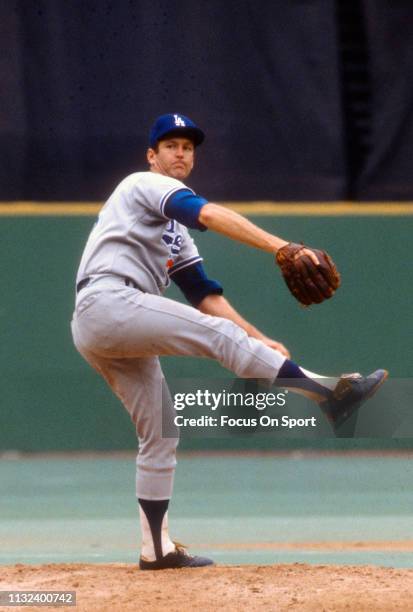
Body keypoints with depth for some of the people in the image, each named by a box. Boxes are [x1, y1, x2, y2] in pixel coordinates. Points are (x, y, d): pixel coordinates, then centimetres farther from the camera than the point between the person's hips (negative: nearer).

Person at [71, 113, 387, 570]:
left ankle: (157, 549, 14)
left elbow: (204, 293, 23)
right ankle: (329, 395, -32)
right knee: (218, 334, -21)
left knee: (160, 430, 11)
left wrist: (258, 342, 10)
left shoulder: (174, 229, 30)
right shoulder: (145, 185, 2)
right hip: (107, 303, -10)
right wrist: (279, 247, -29)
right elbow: (207, 214, -17)